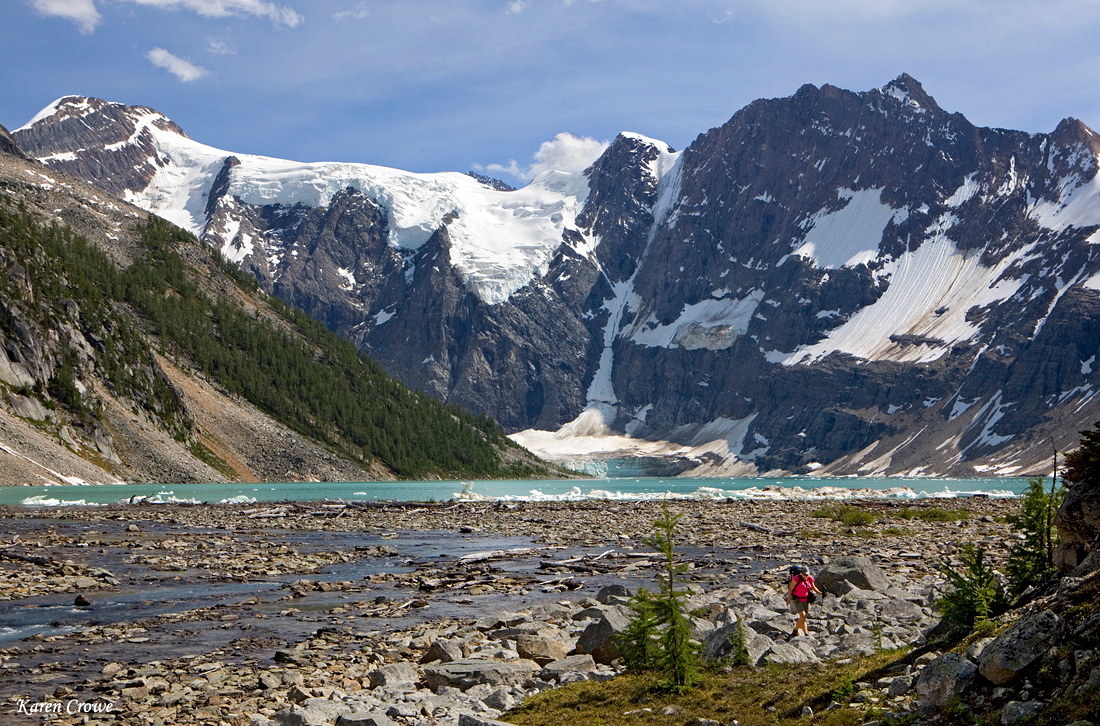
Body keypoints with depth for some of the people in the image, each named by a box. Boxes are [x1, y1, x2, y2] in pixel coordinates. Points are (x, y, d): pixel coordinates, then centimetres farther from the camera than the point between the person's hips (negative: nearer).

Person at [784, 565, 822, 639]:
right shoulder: (797, 578, -16)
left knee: (802, 618, 11)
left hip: (806, 600, 6)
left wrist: (820, 592, -1)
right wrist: (788, 599, -11)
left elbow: (813, 587, 14)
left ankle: (795, 632, 32)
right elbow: (790, 588, -9)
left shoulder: (810, 578, -1)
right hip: (797, 599, -6)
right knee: (802, 616, -17)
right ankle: (806, 634, -20)